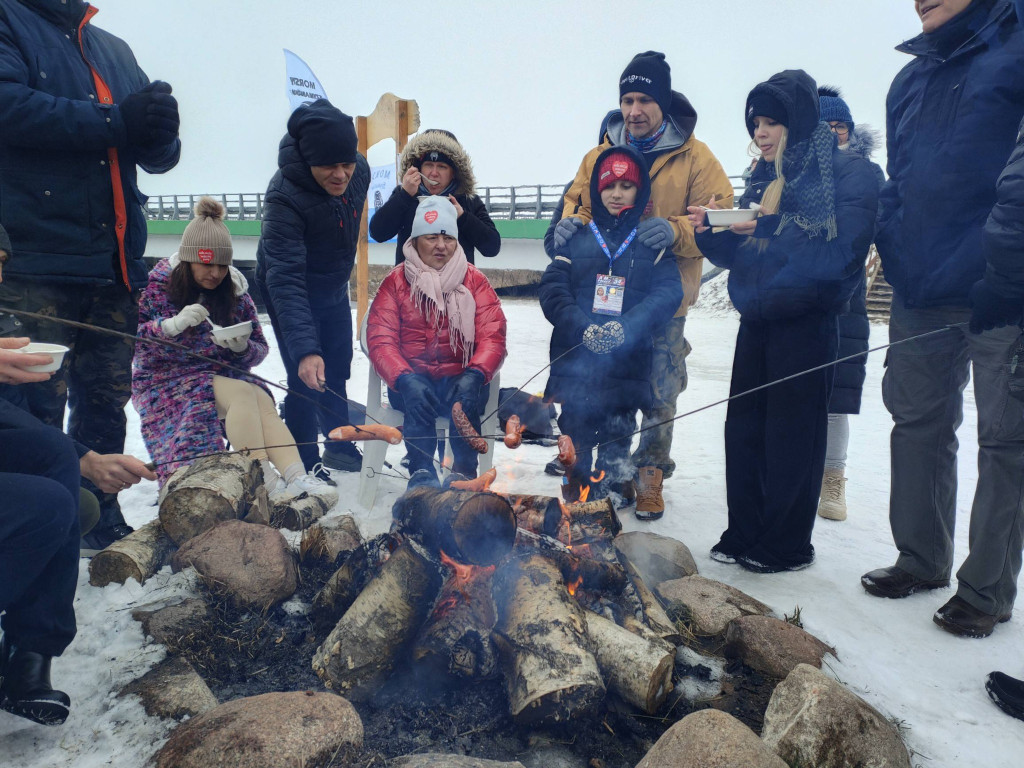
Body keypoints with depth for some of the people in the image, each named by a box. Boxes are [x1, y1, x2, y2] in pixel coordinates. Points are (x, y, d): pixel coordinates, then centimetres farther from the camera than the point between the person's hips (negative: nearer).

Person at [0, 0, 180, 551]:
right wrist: (115, 122, -14)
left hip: (114, 264, 6)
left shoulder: (116, 51, 20)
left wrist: (159, 127, -5)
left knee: (106, 397, 10)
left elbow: (160, 156, 18)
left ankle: (101, 518, 22)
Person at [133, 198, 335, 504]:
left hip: (224, 375, 4)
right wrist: (173, 324, -24)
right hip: (167, 379, -3)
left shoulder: (235, 292, 9)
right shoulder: (157, 285, -1)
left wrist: (241, 347, -15)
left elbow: (260, 350, 9)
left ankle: (296, 476, -46)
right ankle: (264, 480, -40)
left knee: (263, 400, -29)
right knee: (241, 391, -32)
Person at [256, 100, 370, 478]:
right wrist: (304, 348, -52)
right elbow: (285, 278, -43)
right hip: (292, 293, -6)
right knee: (307, 378, -8)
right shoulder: (284, 196, -36)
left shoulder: (360, 170, -17)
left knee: (337, 372, 19)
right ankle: (304, 465, 13)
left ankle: (340, 448, 39)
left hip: (334, 290, 6)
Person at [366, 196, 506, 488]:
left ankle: (464, 473, -23)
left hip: (460, 378, 0)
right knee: (417, 395, -34)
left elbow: (492, 336, -3)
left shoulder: (474, 280, 7)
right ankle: (422, 473, -27)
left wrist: (474, 375, -25)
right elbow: (380, 340, -5)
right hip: (412, 378, 0)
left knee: (467, 398, -33)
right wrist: (405, 380, -25)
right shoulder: (396, 281, 5)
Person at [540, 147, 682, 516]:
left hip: (627, 359, 0)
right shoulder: (578, 235, 11)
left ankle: (612, 493, 24)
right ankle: (575, 495, 23)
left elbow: (669, 291, -4)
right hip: (574, 357, 1)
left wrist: (626, 327, -20)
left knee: (617, 433, 4)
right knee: (576, 429, 5)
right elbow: (553, 286, 0)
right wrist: (582, 327, -17)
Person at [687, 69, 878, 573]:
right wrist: (709, 231, -2)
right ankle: (744, 535, 22)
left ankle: (786, 547, 15)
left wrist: (768, 229, -20)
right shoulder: (765, 178, 16)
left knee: (792, 436, 0)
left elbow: (839, 254, -17)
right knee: (743, 428, 9)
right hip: (757, 320, 7)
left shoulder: (848, 173, -5)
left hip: (806, 324, -7)